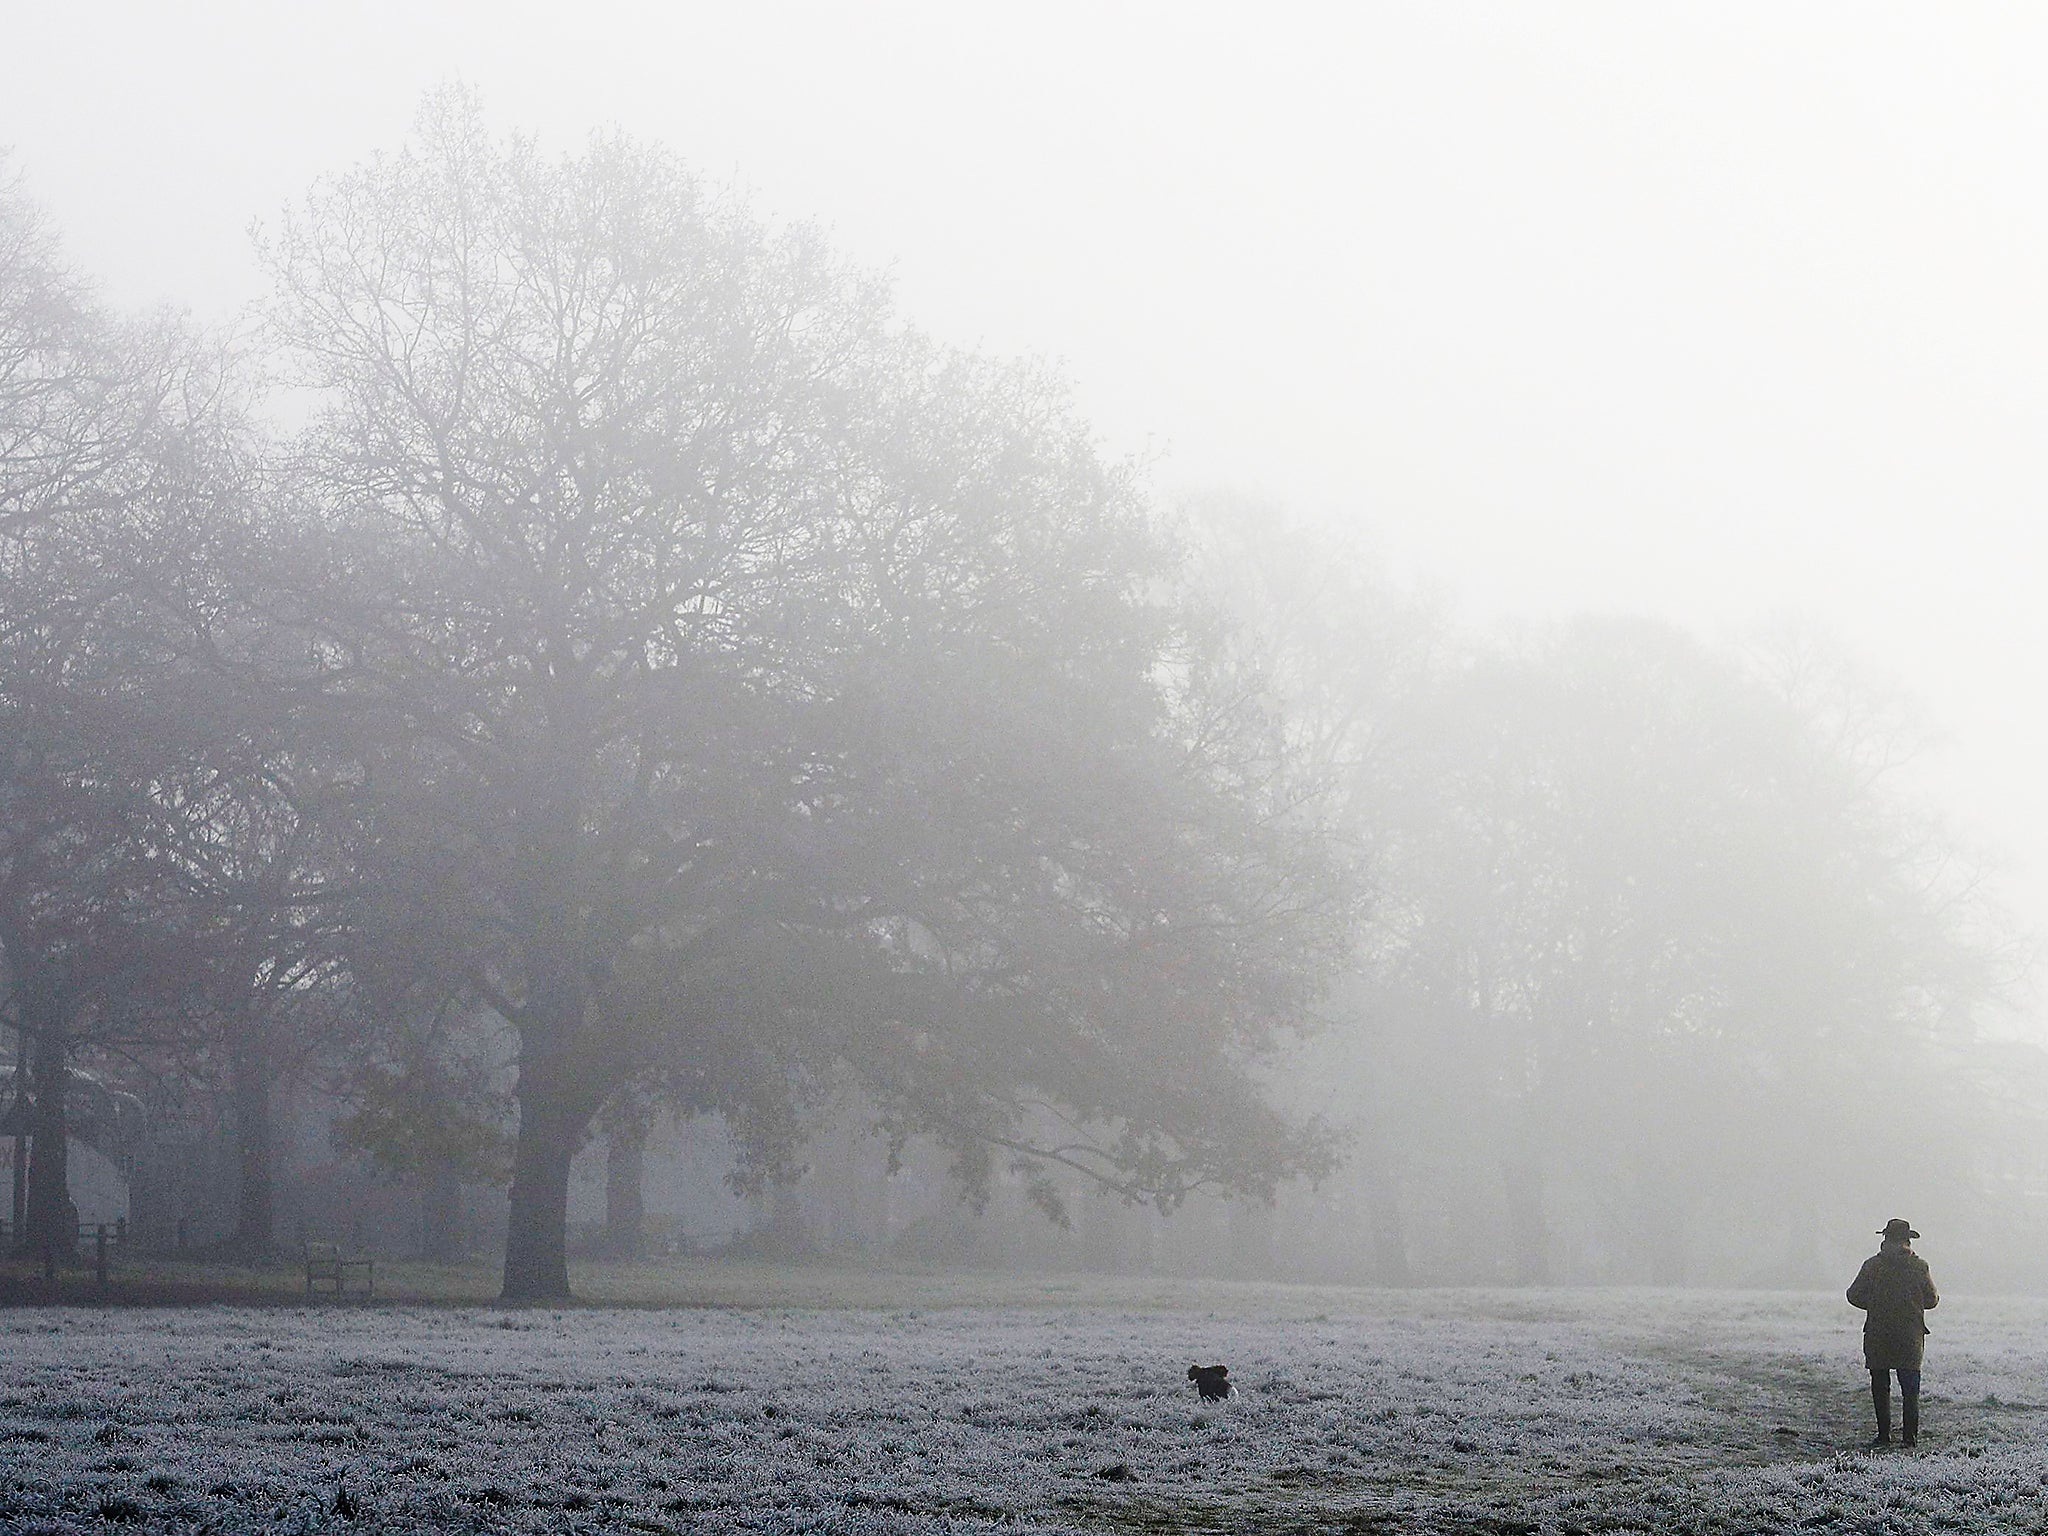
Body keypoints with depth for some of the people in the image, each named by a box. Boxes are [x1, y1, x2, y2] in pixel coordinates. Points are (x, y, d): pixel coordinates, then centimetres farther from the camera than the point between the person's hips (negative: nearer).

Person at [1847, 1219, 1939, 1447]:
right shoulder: (1919, 1266, -2)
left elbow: (1855, 1296, 0)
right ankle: (1910, 1435, 3)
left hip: (1877, 1336, 0)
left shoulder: (1872, 1265, -3)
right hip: (1911, 1336, 1)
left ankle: (1884, 1434, 4)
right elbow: (1932, 1300, 4)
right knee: (1910, 1388, 7)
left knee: (1880, 1387, 7)